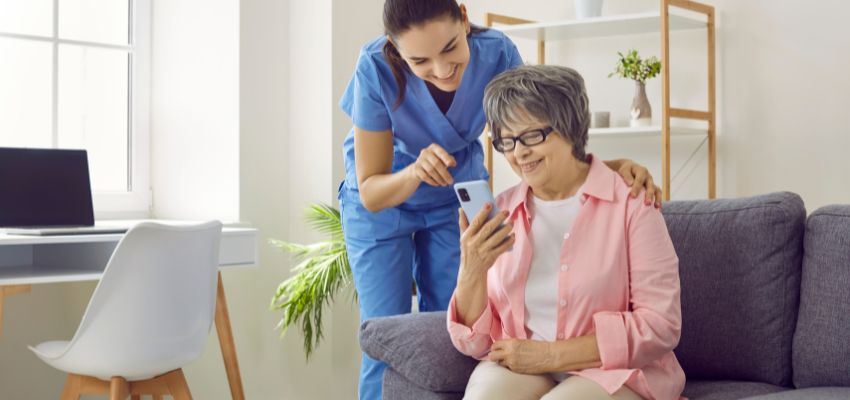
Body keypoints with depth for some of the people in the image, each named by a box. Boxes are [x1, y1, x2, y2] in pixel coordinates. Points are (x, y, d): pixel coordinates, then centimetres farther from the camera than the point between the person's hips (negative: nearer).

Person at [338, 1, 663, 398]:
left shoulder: (496, 53, -27)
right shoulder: (376, 70, -32)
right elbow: (370, 193, -26)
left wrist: (613, 167, -41)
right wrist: (415, 173, -47)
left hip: (456, 199, 2)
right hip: (380, 205, -2)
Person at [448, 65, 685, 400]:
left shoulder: (630, 205, -6)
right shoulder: (499, 213, 6)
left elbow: (661, 326, -11)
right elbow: (476, 343, 4)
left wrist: (552, 354, -14)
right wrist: (471, 271, -16)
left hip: (613, 370, -2)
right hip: (516, 367, 3)